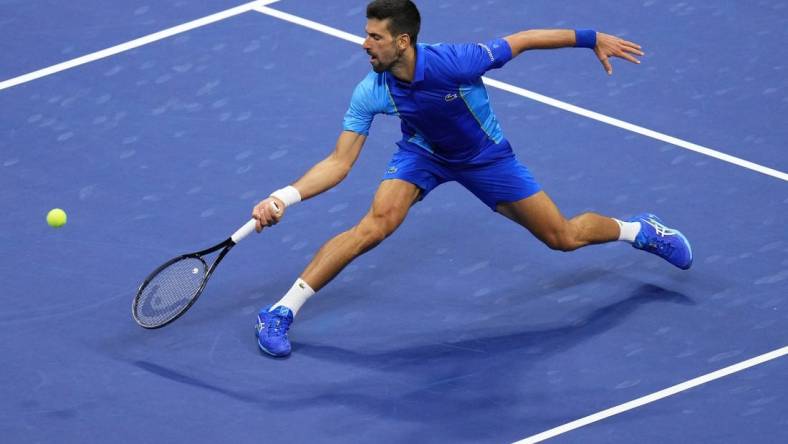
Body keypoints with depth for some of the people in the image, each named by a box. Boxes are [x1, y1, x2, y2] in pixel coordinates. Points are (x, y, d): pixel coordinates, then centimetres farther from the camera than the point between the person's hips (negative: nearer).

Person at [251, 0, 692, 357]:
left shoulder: (454, 63, -38)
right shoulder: (371, 93, -28)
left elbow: (522, 40, -24)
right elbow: (340, 163, -24)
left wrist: (593, 39, -17)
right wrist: (286, 196, -38)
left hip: (486, 157, -1)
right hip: (423, 153, 1)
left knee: (565, 238, 5)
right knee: (377, 223, -26)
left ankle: (639, 230, 38)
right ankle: (281, 311, -20)